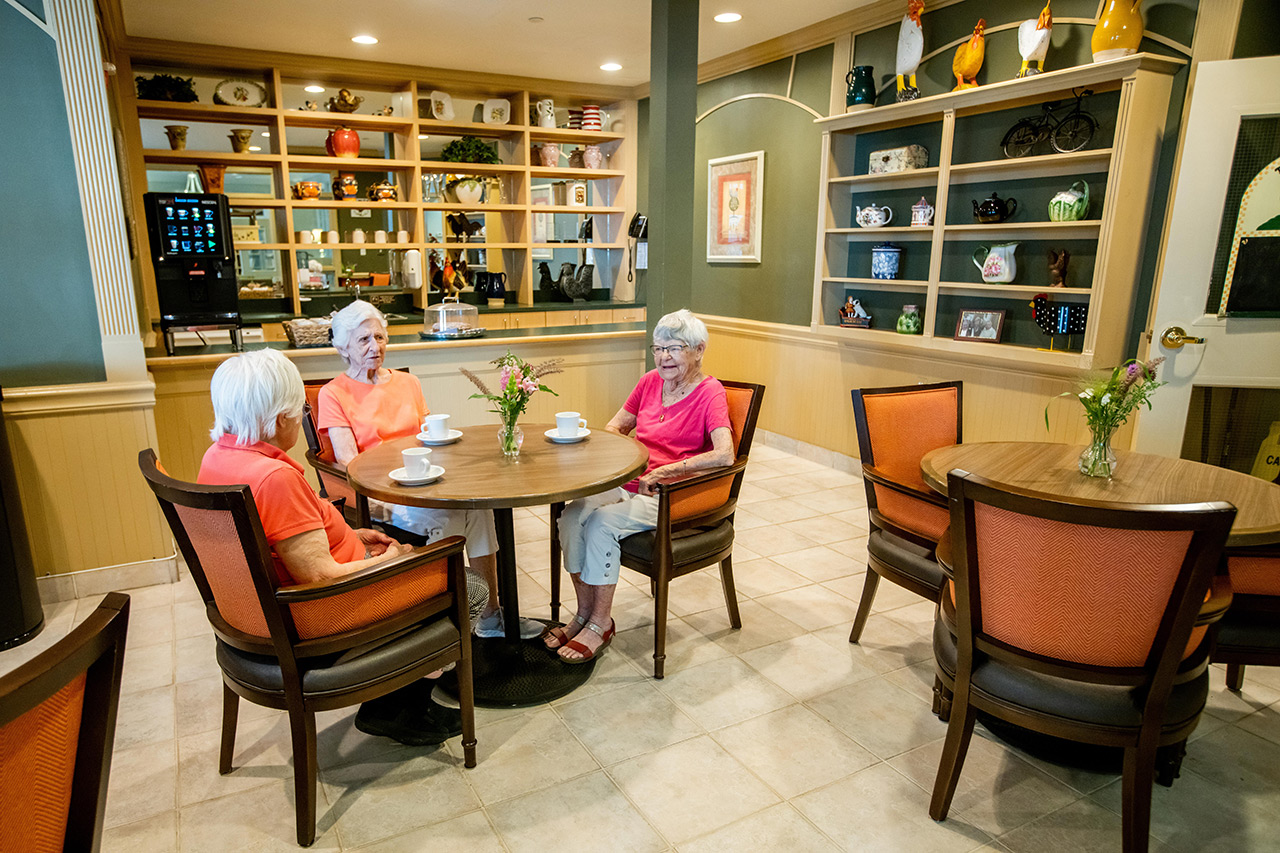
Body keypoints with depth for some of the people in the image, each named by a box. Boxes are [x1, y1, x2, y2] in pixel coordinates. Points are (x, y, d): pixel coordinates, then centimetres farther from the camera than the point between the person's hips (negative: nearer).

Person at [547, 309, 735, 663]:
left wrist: (662, 471, -22)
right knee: (571, 515, -19)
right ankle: (584, 613, -2)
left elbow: (724, 455, -26)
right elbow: (615, 426, 21)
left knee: (601, 523, -27)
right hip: (629, 484, 6)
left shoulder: (709, 392, -10)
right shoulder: (650, 382, 9)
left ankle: (601, 624, -8)